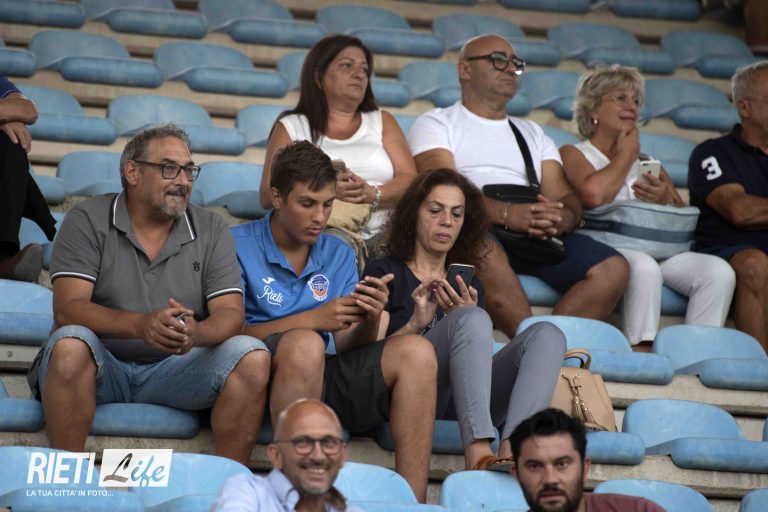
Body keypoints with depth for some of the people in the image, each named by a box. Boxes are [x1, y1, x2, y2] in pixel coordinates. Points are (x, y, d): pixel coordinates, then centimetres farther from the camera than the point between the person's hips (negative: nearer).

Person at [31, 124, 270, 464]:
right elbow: (67, 309, -14)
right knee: (71, 343, -34)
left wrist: (197, 332, -29)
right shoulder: (87, 222, -1)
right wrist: (140, 325, -33)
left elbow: (230, 314, -3)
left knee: (253, 356, -20)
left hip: (175, 371, 3)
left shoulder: (211, 230, 8)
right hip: (101, 368, -2)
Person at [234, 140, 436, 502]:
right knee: (304, 344, -37)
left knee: (415, 352, -18)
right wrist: (314, 319, -20)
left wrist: (370, 321, -14)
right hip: (264, 377, -5)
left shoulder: (339, 255, 16)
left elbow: (347, 347, 10)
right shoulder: (238, 246, 0)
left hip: (324, 377, 5)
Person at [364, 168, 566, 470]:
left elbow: (481, 357, 17)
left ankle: (512, 450, -47)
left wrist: (462, 315, -3)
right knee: (473, 319, -31)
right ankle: (479, 455, -53)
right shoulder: (384, 273, 17)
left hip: (463, 406, 5)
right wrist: (415, 325, -14)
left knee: (547, 334, -19)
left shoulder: (468, 284, 30)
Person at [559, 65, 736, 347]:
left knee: (719, 271, -21)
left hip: (657, 250, 5)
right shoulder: (572, 154, 12)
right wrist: (626, 155, 6)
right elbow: (593, 195, -12)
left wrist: (666, 200, -4)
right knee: (644, 268, -38)